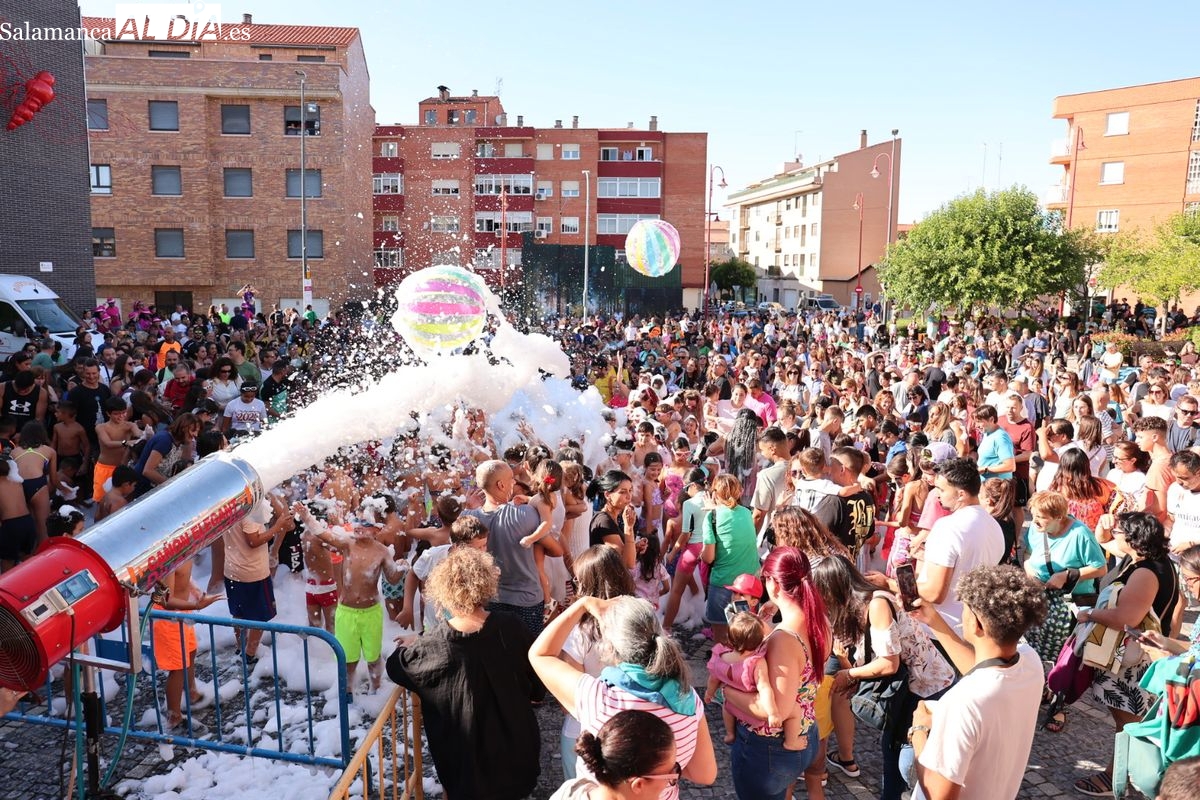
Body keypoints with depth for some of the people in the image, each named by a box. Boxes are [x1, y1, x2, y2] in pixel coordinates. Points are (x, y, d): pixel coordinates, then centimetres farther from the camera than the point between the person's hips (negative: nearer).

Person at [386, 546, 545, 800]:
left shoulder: (435, 645, -22)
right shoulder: (512, 628, -19)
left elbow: (396, 667, -2)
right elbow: (538, 688, -6)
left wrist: (410, 644, 18)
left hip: (468, 758, -1)